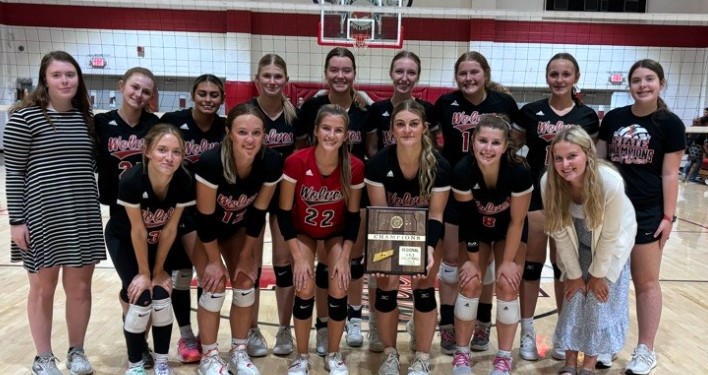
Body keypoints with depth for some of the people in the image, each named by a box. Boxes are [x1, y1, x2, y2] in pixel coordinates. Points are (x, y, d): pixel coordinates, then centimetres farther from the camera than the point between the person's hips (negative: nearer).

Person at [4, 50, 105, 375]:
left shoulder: (86, 118, 8)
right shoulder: (25, 116, -6)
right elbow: (13, 171, -6)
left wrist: (100, 207, 12)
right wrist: (16, 220, -9)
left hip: (83, 216, 4)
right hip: (41, 216, -4)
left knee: (80, 287, 10)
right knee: (42, 287, 10)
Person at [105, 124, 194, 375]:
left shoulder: (184, 182, -28)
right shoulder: (132, 181, -36)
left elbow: (169, 229, -16)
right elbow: (138, 231, -25)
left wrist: (159, 269, -7)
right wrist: (144, 272, -14)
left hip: (158, 241, 3)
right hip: (123, 240, -2)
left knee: (162, 297, -8)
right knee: (141, 299, -13)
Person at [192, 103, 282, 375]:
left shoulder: (271, 163, -27)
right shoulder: (211, 162, -38)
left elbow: (258, 213, -13)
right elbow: (205, 217, -25)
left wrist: (246, 255, -6)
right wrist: (214, 260, -16)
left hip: (236, 228, 4)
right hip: (203, 230, -3)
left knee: (246, 285, -2)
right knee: (215, 286, -11)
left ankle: (238, 353, 17)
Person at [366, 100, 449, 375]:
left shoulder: (439, 166, -26)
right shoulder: (378, 163, -26)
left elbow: (435, 215, -17)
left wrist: (429, 248, -32)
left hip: (424, 230, 0)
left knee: (423, 287, -7)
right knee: (386, 286, -5)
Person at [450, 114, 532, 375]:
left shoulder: (519, 172, -33)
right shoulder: (462, 171, -31)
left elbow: (516, 221, -21)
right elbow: (468, 218, -19)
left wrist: (508, 261, -15)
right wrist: (473, 259, -13)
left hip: (508, 230, 0)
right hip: (476, 228, 1)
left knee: (507, 285, -9)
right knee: (470, 283, -8)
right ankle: (461, 354, 8)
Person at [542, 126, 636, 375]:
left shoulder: (610, 182, -37)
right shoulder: (549, 182, -28)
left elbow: (610, 235, -23)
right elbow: (560, 233, -16)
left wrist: (597, 273, -12)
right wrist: (574, 274, -9)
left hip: (611, 247, -2)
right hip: (577, 247, 2)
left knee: (600, 304, 0)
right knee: (572, 301, 3)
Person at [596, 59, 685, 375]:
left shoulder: (669, 123, -4)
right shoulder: (613, 118, 4)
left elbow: (670, 174, -5)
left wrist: (668, 216, -8)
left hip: (647, 212, -3)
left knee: (646, 281, 8)